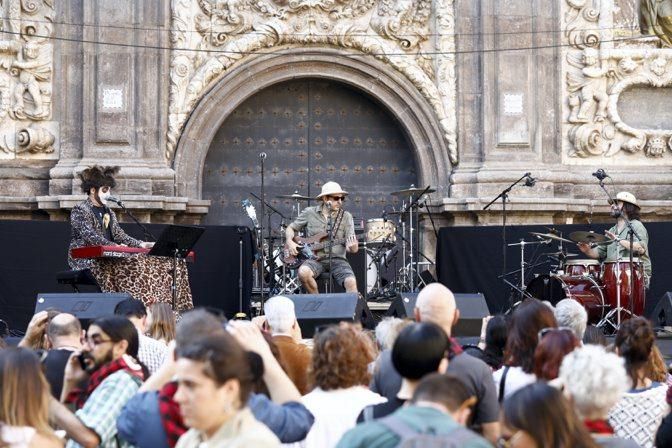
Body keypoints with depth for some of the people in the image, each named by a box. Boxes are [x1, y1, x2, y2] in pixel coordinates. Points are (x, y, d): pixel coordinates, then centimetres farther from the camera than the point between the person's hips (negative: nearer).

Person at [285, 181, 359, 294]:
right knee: (303, 273, -32)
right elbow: (291, 228, 18)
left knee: (351, 283, -29)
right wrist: (289, 242, -3)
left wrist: (353, 247, -25)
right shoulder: (309, 213, 6)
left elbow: (352, 247, -1)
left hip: (336, 259, 0)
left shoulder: (346, 217, 4)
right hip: (314, 259, 1)